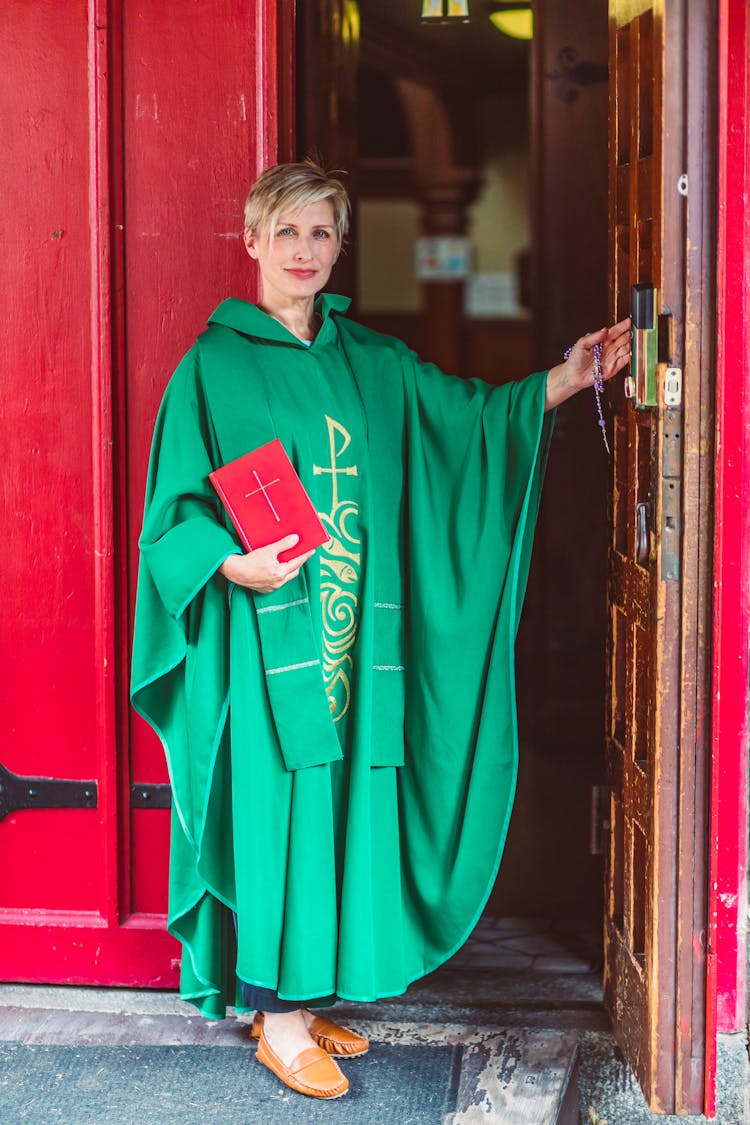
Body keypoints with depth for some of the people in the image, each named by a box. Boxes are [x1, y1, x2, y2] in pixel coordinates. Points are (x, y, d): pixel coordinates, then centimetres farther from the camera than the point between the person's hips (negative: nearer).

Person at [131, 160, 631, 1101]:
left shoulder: (372, 363, 12)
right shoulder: (215, 366, -3)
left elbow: (473, 415, 17)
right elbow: (178, 508, -5)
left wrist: (564, 381, 5)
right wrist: (234, 563, -22)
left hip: (357, 631, 5)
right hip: (265, 632, -5)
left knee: (343, 804, 8)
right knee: (276, 805, -4)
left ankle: (311, 994, 21)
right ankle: (275, 1014, 8)